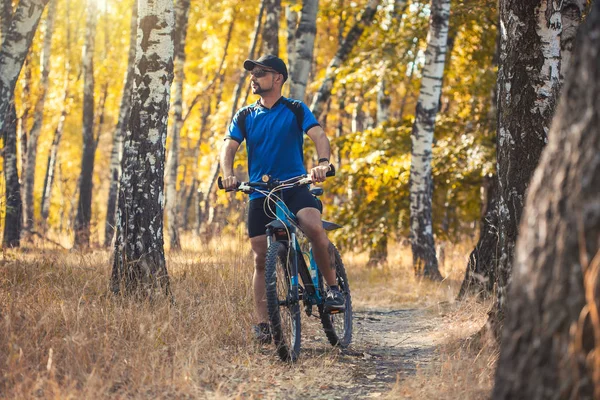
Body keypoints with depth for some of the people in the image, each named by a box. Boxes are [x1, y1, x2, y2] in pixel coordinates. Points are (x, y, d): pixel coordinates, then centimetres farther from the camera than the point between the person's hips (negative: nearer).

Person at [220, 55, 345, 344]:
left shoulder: (296, 110, 2)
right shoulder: (244, 116, 10)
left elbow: (318, 135, -11)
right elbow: (229, 146, 0)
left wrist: (322, 162, -33)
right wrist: (228, 174, -22)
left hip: (295, 186, -3)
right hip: (259, 193, 3)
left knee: (314, 226, -32)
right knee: (261, 258, -1)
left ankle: (332, 288, -15)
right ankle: (262, 323, 7)